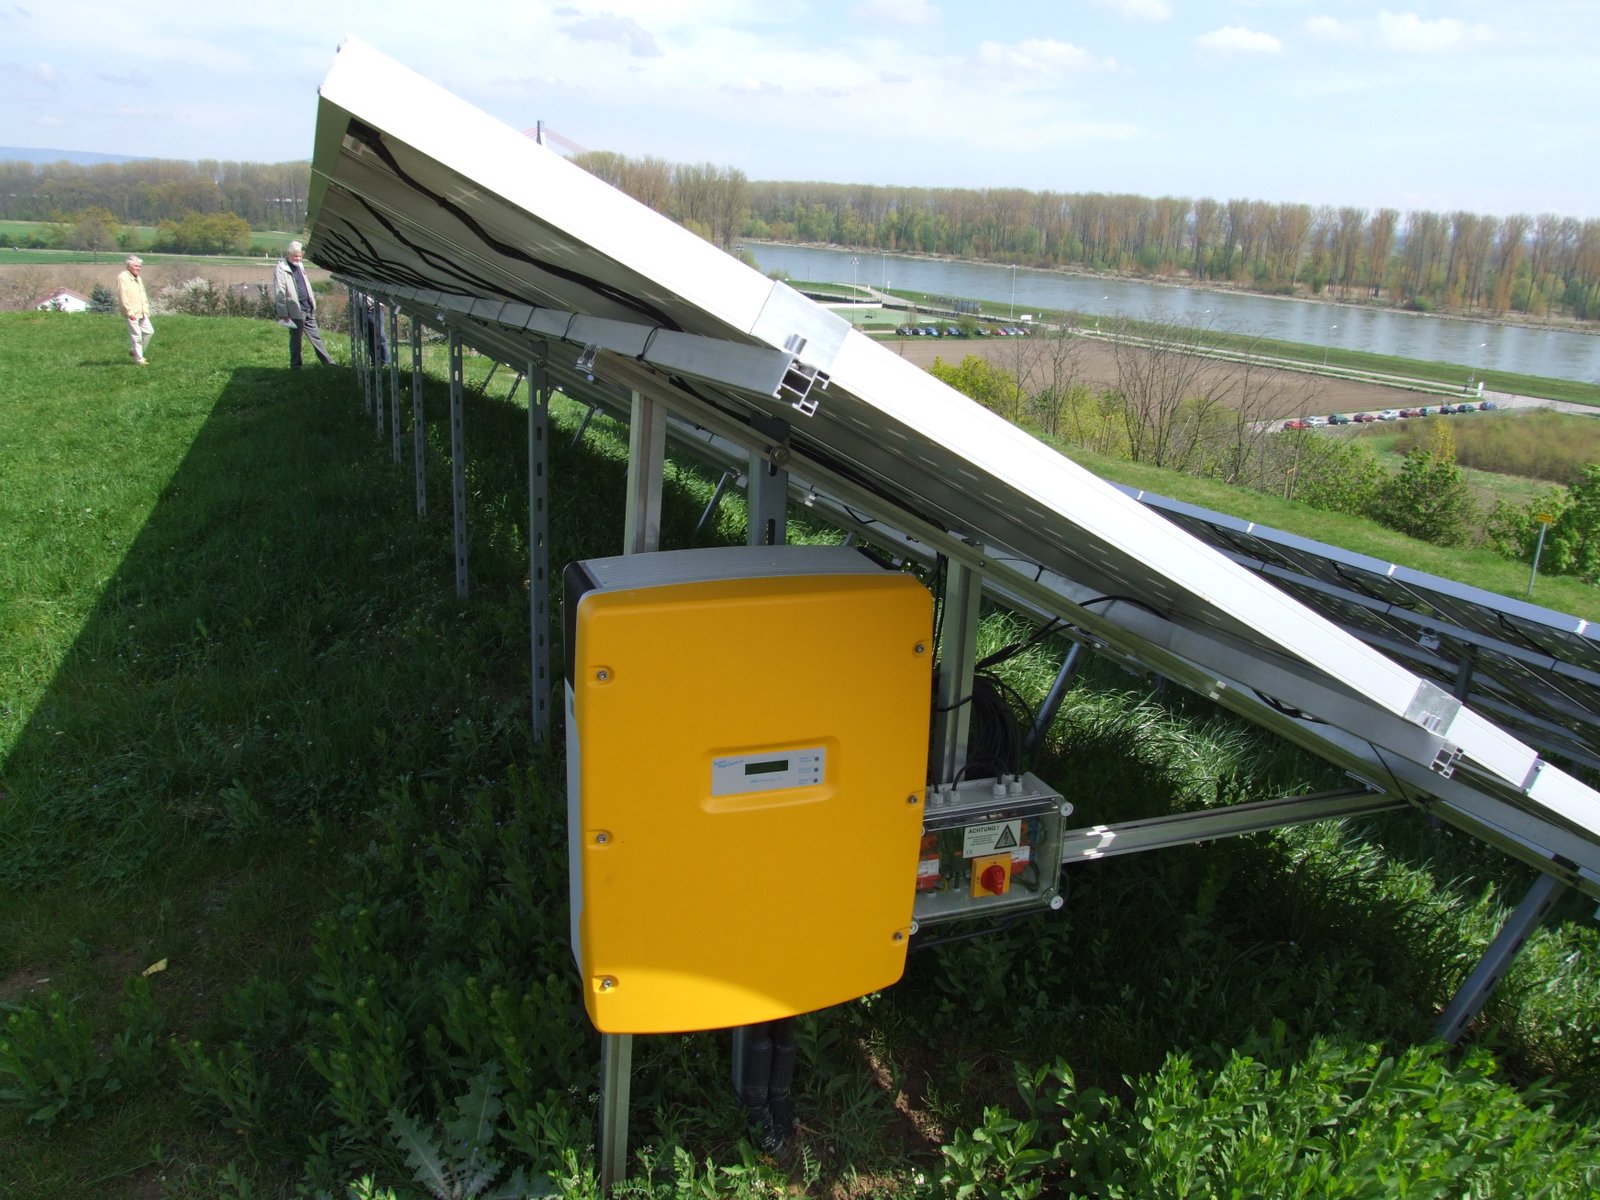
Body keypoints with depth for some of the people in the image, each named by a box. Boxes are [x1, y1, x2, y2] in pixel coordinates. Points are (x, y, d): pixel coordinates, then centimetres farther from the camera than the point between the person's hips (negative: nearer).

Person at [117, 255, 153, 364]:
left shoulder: (138, 279, 17)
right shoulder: (123, 277, -11)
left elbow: (143, 295, 22)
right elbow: (123, 297, -16)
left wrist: (146, 309, 14)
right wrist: (129, 312, -19)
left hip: (142, 312, 9)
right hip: (132, 313, -9)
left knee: (149, 331, 9)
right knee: (136, 336, -5)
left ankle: (135, 351, 24)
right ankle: (139, 359, 2)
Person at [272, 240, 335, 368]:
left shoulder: (299, 266, 14)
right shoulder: (281, 269, -11)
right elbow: (279, 293, -15)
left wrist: (313, 304, 17)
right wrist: (283, 313, -18)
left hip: (308, 309, 7)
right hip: (295, 311, -7)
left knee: (316, 336, 11)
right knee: (296, 339, 3)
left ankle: (329, 362, 15)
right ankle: (296, 366, 14)